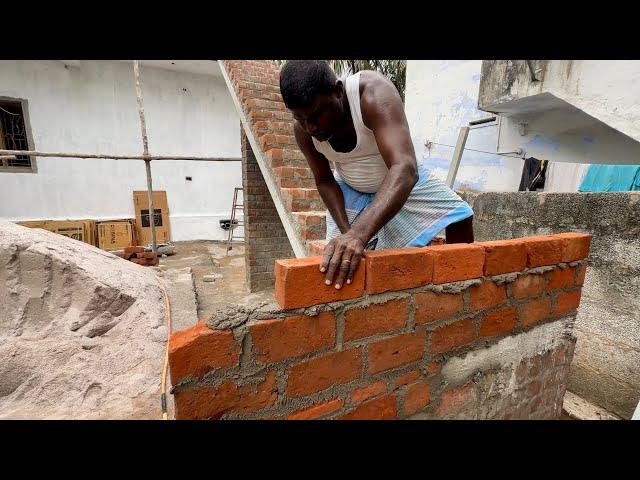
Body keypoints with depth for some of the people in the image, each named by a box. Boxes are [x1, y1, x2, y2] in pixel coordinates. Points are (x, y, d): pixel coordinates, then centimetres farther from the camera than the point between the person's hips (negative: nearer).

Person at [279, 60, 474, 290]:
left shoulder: (373, 93, -36)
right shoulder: (302, 129, -23)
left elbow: (406, 169, -49)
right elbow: (324, 181, -11)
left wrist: (359, 233, -63)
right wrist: (347, 231, -24)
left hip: (401, 180, -1)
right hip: (350, 192, 2)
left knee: (460, 216, -7)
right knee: (337, 265, -6)